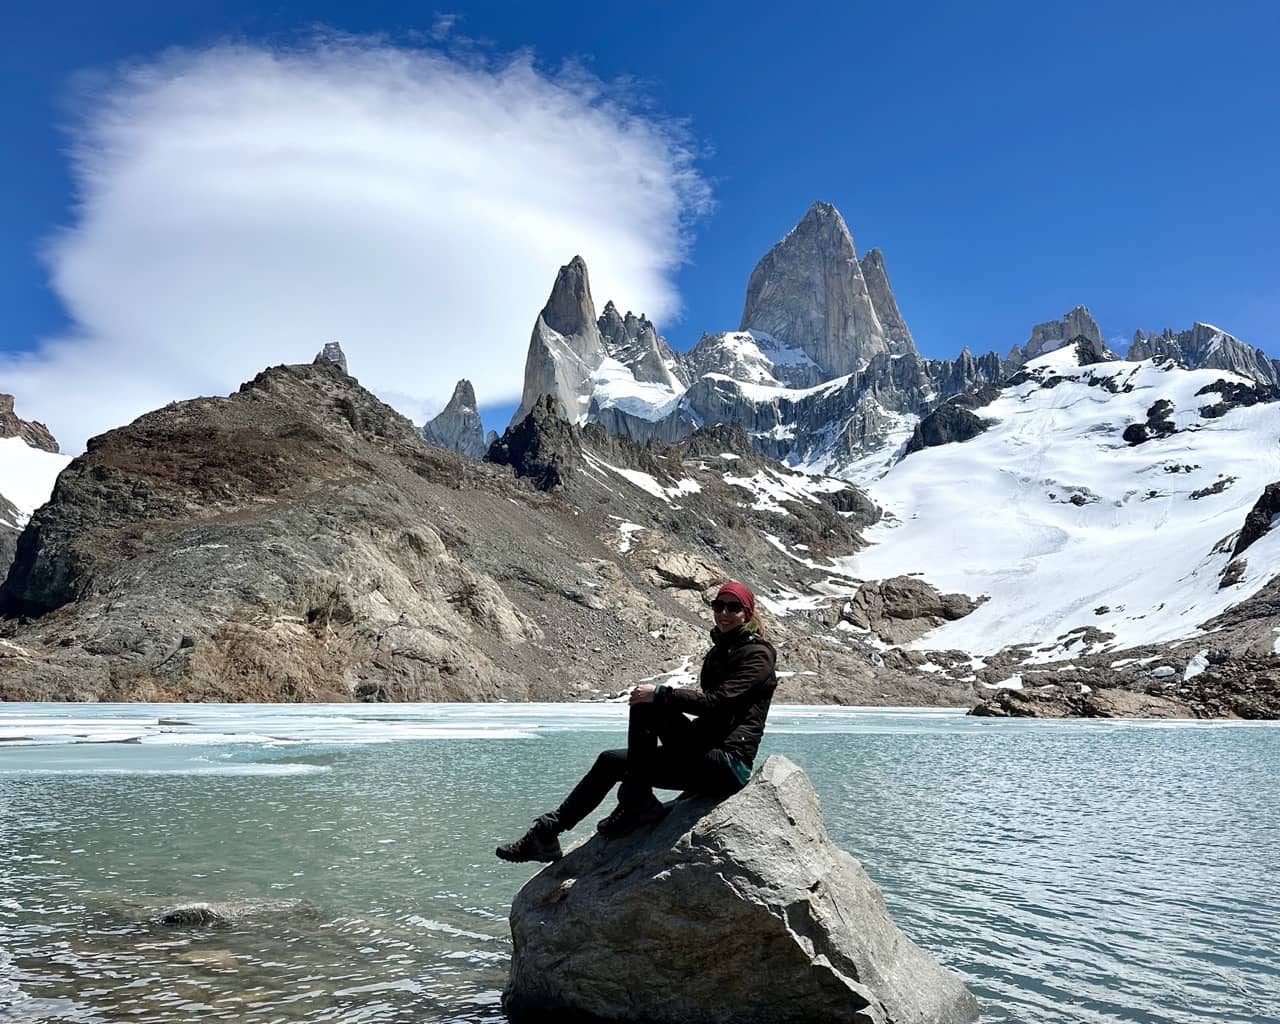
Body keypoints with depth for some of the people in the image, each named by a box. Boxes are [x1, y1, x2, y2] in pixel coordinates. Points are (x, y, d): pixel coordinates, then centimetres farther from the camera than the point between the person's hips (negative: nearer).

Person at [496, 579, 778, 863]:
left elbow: (716, 702, -21)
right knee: (611, 761, 4)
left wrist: (661, 694, -20)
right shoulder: (719, 651, 20)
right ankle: (547, 832, 6)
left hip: (729, 765, -9)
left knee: (646, 705, -23)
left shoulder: (757, 654, -7)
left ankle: (637, 802, -17)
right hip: (706, 759, 9)